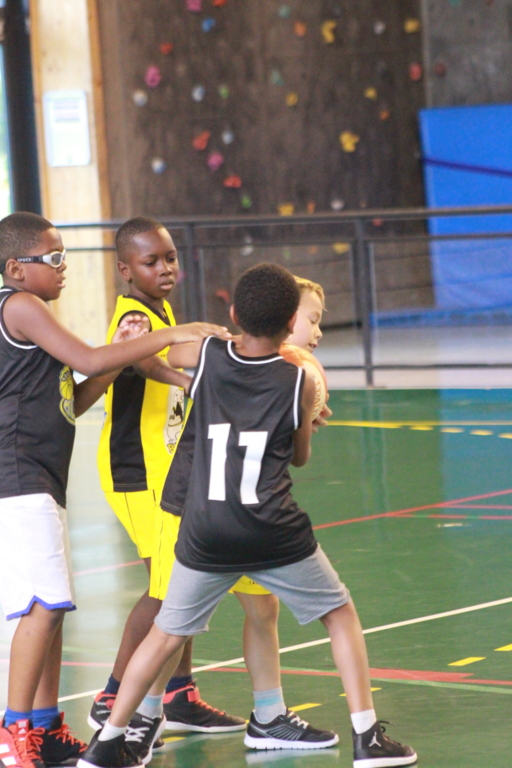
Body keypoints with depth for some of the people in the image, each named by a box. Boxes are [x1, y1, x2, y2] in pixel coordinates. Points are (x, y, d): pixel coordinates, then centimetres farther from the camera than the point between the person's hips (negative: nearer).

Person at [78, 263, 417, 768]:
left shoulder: (202, 356, 1)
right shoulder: (299, 383, -1)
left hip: (206, 534, 2)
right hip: (274, 535, -2)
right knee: (341, 614, 17)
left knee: (167, 634, 15)